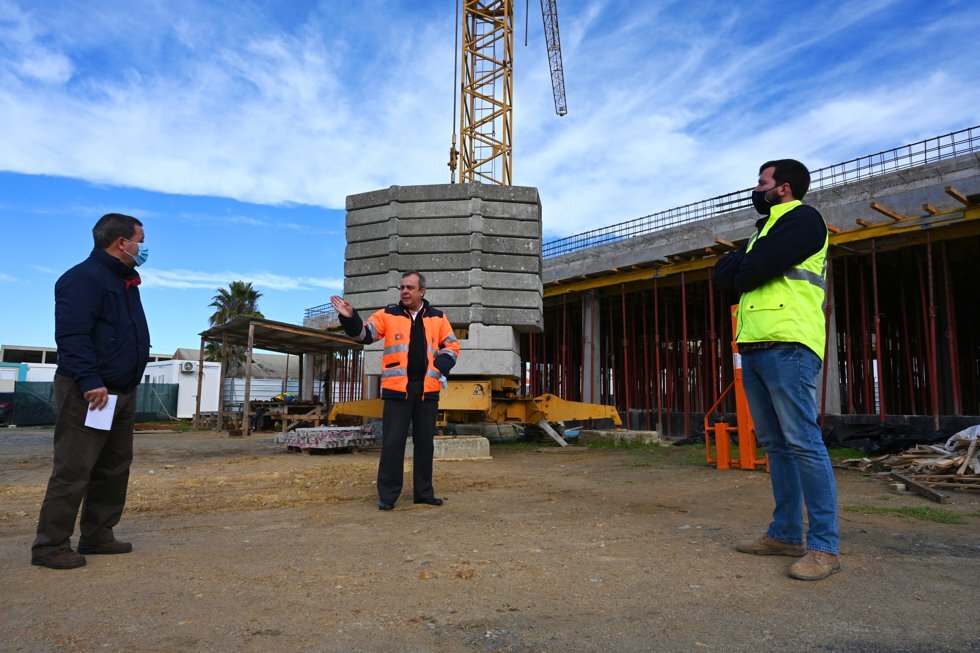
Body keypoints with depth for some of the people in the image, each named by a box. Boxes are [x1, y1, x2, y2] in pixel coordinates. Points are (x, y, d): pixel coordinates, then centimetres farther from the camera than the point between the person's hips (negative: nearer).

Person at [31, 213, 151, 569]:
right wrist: (90, 382, -26)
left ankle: (97, 535, 22)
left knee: (115, 467, 12)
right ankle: (50, 546, 5)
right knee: (74, 470, -5)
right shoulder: (83, 278, -11)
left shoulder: (126, 281, 19)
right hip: (89, 393, -10)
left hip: (123, 392, 10)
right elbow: (71, 336, -21)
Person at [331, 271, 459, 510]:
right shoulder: (388, 315, 5)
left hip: (427, 390, 2)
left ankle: (423, 491, 22)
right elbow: (364, 333, 0)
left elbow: (452, 346, 12)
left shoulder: (438, 318, 9)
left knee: (425, 442, 10)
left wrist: (440, 369, -4)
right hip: (397, 389, -2)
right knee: (392, 442, -1)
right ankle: (387, 495, 9)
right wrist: (350, 317, -19)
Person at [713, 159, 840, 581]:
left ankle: (824, 546, -5)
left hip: (787, 345, -9)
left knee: (802, 442, -10)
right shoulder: (764, 231, 28)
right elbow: (723, 274, 16)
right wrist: (746, 262, 0)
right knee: (774, 444, 9)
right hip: (754, 348, 9)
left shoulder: (803, 218, 0)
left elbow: (754, 270, -13)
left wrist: (743, 272, 7)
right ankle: (786, 534, 16)